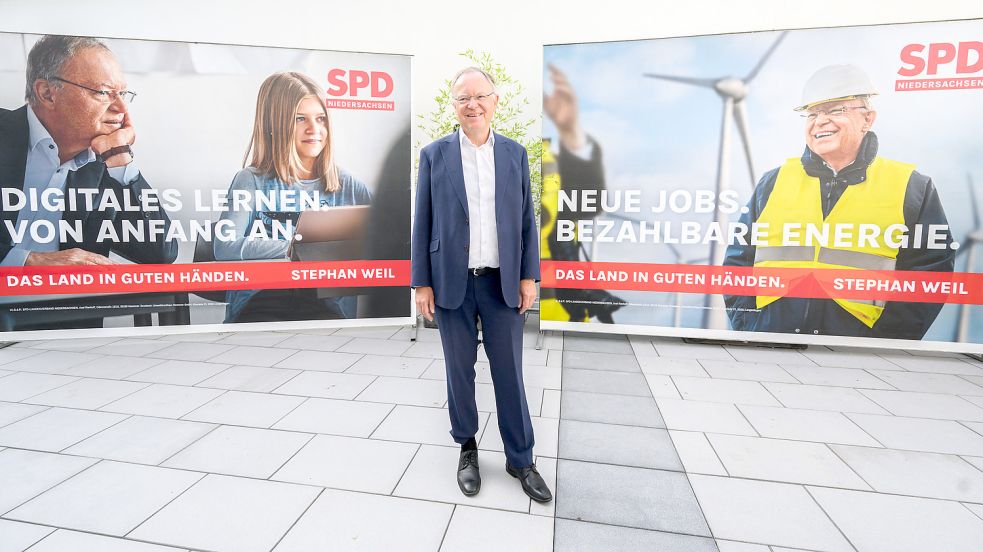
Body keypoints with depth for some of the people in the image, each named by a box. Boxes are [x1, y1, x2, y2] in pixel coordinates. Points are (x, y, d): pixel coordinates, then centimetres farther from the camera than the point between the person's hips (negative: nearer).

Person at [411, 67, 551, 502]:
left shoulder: (515, 153, 6)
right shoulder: (434, 154, 1)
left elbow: (526, 219, 6)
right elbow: (423, 223, 1)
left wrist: (528, 276, 0)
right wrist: (421, 283, -2)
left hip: (503, 282, 1)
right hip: (452, 283, 0)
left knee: (509, 372, 8)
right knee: (460, 371, 11)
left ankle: (520, 458, 25)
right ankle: (467, 449, 32)